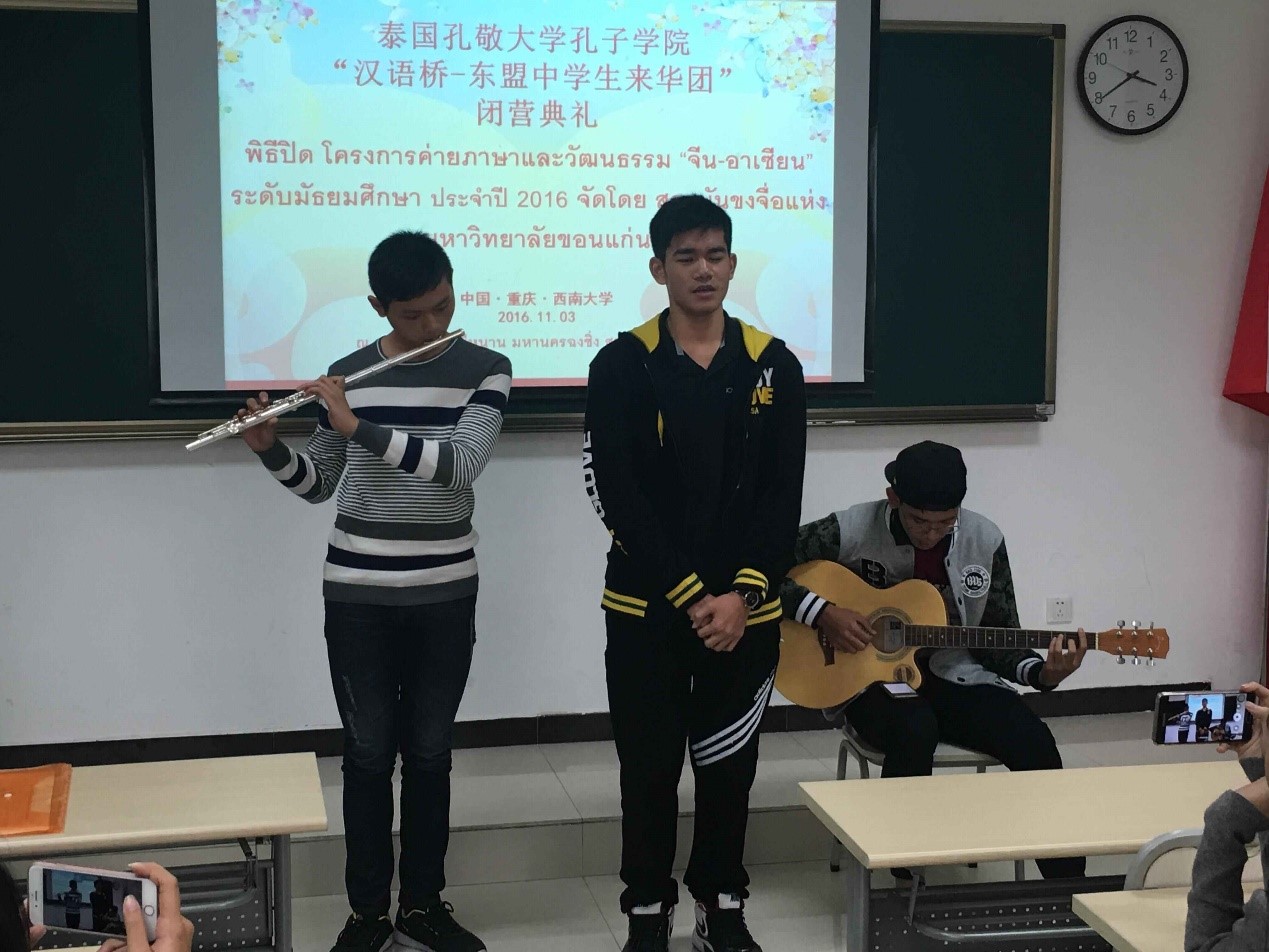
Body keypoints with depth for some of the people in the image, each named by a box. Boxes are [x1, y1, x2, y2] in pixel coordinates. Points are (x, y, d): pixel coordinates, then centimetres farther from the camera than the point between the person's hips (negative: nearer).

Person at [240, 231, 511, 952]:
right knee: (368, 754, 7)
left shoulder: (485, 371, -5)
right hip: (357, 594, 1)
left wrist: (359, 426, -26)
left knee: (430, 754, 10)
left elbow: (460, 463, -21)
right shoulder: (347, 376, 1)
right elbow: (317, 485, 8)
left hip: (445, 594, -1)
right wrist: (270, 447, -11)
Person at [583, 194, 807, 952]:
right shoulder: (622, 366, -5)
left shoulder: (775, 365, 2)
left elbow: (784, 498, -1)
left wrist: (743, 595, -12)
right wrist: (691, 595, -14)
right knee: (650, 767, 8)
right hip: (646, 608, -2)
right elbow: (617, 496, -10)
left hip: (745, 610, 2)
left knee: (730, 766, 12)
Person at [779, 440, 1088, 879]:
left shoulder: (985, 541, -2)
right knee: (915, 730, -37)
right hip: (869, 680, -3)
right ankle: (906, 884, -17)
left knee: (1035, 742, -23)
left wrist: (1042, 673, -14)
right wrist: (821, 613, -22)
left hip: (956, 677, 3)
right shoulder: (850, 531, -12)